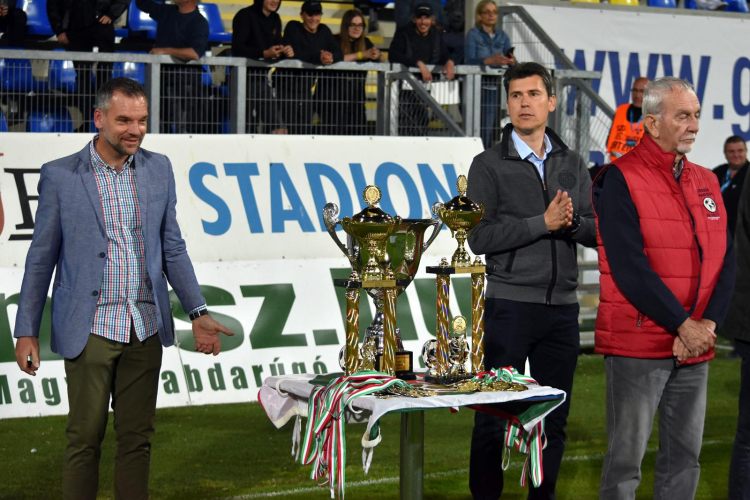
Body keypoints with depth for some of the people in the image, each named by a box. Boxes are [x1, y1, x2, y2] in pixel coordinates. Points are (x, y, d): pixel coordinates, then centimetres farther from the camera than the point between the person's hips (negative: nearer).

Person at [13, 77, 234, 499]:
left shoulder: (159, 169, 7)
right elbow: (41, 258, 1)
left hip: (145, 329, 3)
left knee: (138, 438, 8)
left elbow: (172, 249, 12)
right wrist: (26, 332, -1)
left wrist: (199, 312, 4)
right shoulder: (60, 176, -3)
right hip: (90, 330, -3)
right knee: (86, 439, 1)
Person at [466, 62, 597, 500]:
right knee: (494, 416, 0)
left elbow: (596, 232, 7)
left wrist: (572, 222, -15)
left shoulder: (573, 164, 11)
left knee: (554, 419, 9)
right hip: (510, 304, -4)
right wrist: (543, 222, -16)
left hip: (562, 307, 4)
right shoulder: (489, 166, -1)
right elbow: (480, 237, -12)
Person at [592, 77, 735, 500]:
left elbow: (726, 261, 7)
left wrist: (707, 324, -9)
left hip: (695, 350, 6)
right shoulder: (620, 179, -7)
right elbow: (628, 266, -15)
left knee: (685, 457, 10)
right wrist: (682, 324, -16)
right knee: (627, 459, -2)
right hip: (638, 345, -6)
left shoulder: (706, 183, 13)